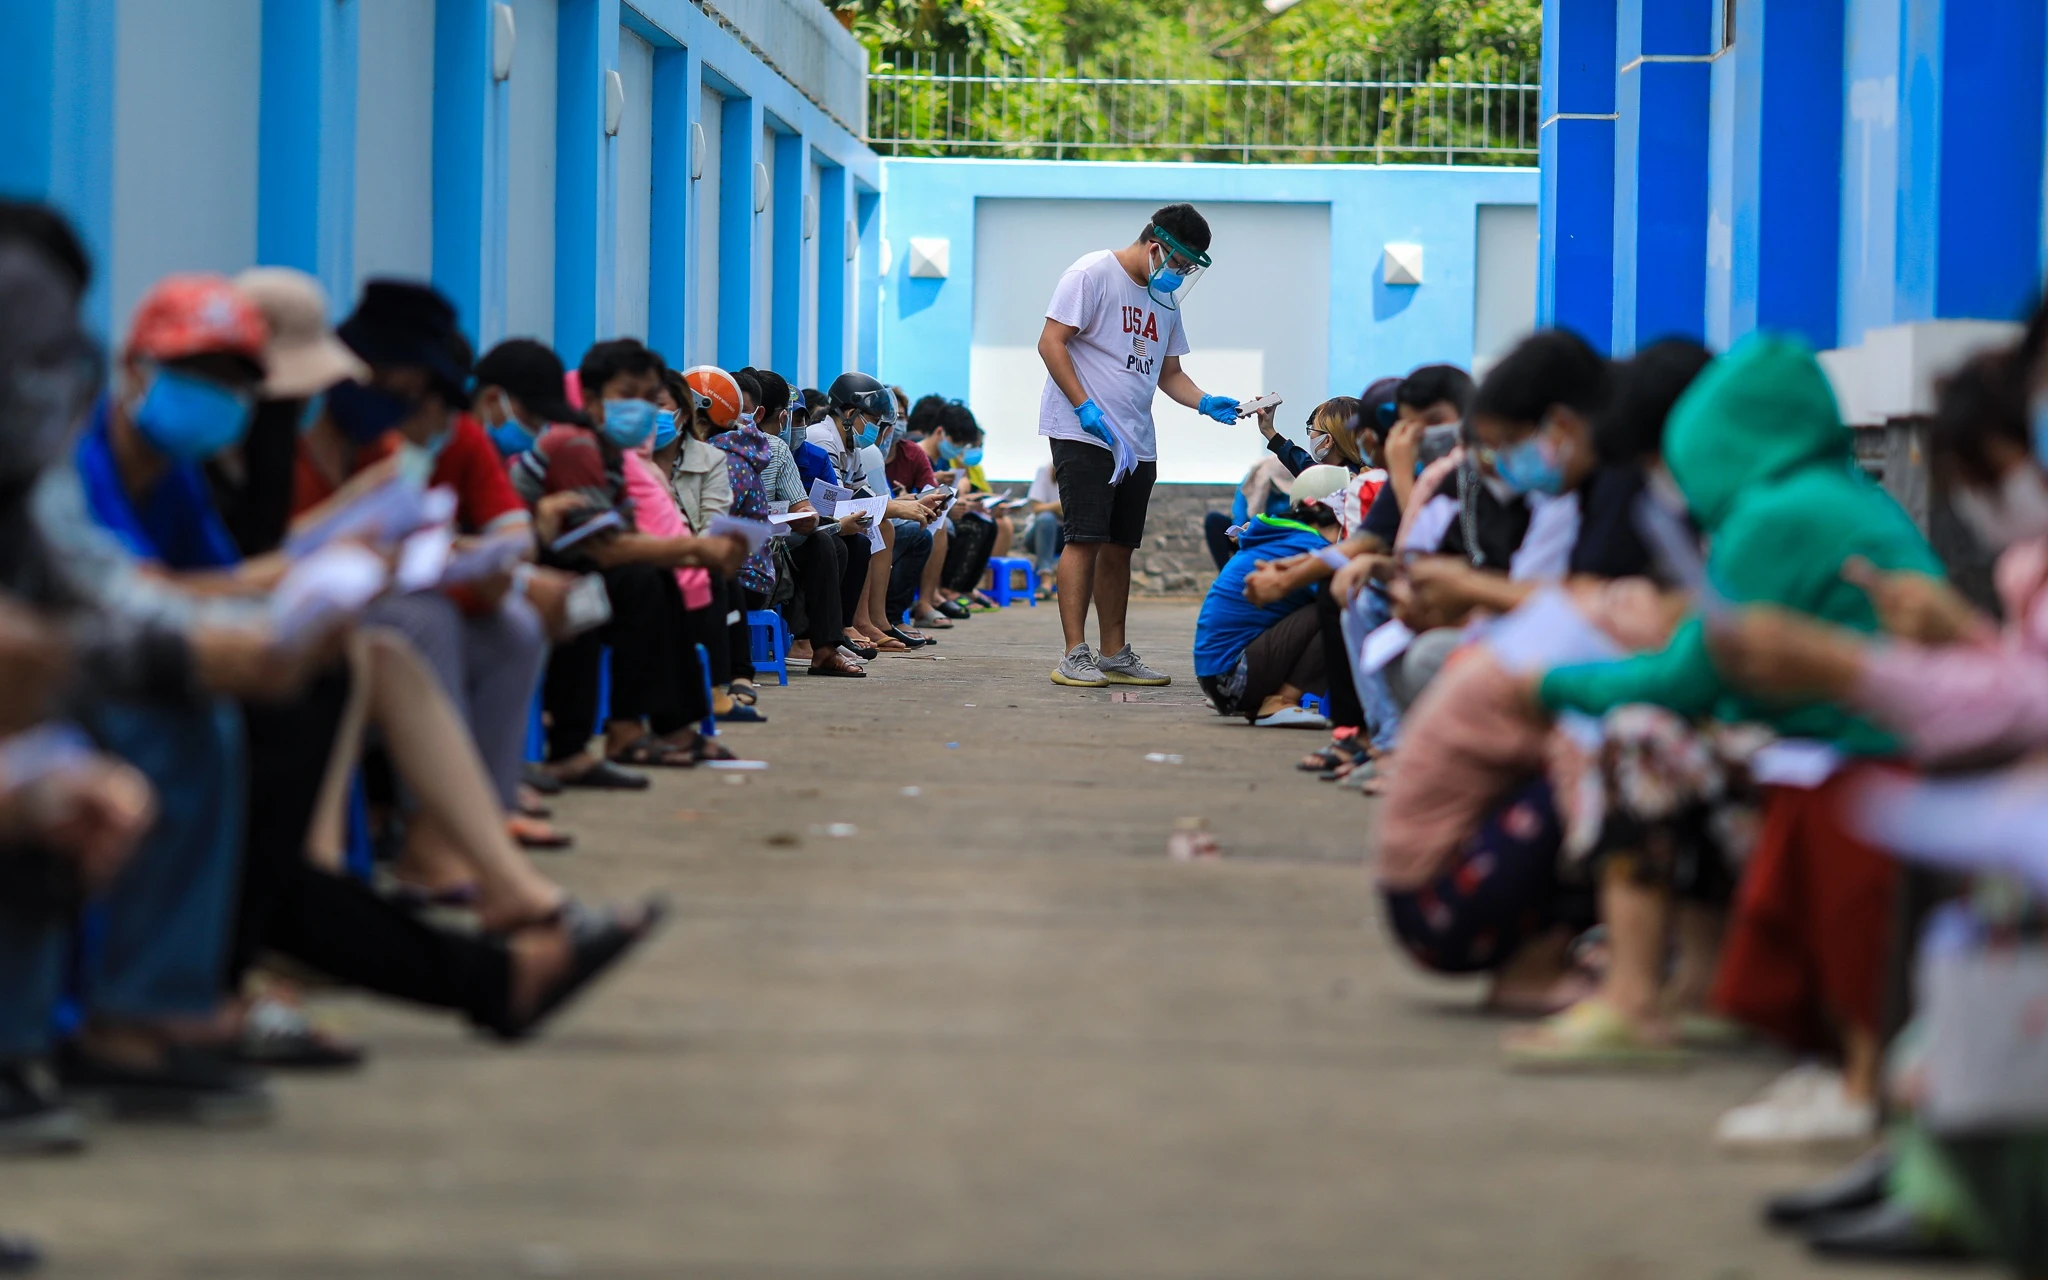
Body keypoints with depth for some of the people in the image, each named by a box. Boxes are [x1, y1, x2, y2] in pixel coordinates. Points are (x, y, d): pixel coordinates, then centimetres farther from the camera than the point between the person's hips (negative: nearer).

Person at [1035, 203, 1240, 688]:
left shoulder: (1165, 298, 18)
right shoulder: (1094, 274, -6)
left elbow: (1169, 374, 23)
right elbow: (1050, 342, -11)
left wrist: (1205, 402, 2)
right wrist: (1085, 406, -19)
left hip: (1136, 443, 8)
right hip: (1083, 433, -8)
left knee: (1119, 547, 9)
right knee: (1085, 539, -13)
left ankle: (1115, 655, 14)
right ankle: (1075, 655, -15)